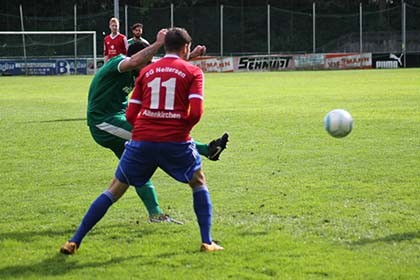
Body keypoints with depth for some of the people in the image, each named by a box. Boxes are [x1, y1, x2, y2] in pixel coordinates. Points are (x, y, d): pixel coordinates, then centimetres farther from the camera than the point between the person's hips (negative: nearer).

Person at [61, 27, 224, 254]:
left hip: (142, 141, 2)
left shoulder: (146, 72, 14)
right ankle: (207, 242, 16)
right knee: (199, 184, 23)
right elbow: (196, 112, -7)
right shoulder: (192, 72, 5)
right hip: (176, 142, -2)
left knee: (114, 190, 11)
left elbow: (131, 115, 10)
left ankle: (74, 242, 8)